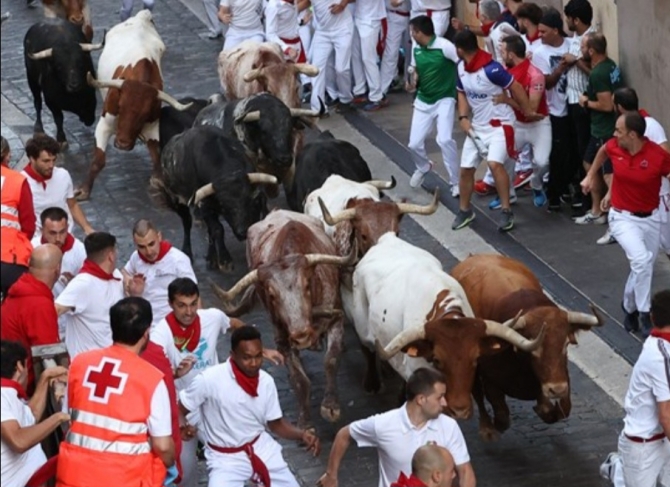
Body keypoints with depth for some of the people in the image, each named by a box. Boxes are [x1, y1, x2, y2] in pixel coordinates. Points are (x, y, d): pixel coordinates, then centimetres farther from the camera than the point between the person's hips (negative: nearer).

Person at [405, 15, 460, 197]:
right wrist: (413, 81, -4)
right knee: (414, 143, 3)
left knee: (444, 139, -23)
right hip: (423, 101, 6)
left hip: (444, 100, -6)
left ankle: (456, 182, -8)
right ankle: (423, 168, 37)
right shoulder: (416, 48, 0)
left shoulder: (444, 46, -21)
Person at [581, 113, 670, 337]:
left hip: (649, 218, 1)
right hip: (623, 218, -1)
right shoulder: (614, 146, -11)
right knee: (641, 260, -25)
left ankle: (629, 308, 42)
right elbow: (603, 151, 14)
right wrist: (590, 176, 18)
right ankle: (644, 314, -15)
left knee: (644, 268, 15)